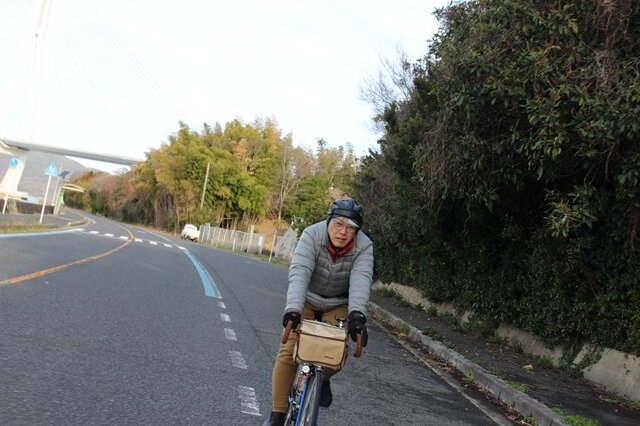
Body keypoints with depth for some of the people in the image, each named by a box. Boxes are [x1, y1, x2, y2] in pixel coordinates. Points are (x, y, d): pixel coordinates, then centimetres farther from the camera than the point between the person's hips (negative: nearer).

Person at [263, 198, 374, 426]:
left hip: (338, 306, 1)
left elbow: (361, 280, -36)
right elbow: (299, 272, -37)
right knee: (288, 351, -15)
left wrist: (357, 314, -53)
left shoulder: (364, 247, -22)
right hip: (307, 300, -1)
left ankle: (323, 380, 19)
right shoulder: (312, 235, -25)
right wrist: (292, 309, -51)